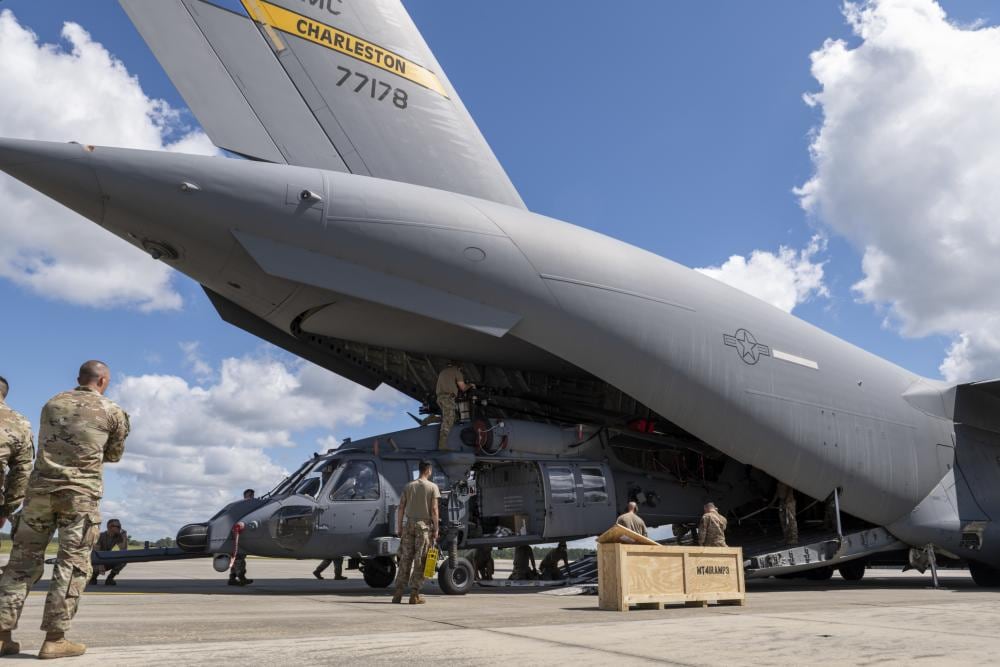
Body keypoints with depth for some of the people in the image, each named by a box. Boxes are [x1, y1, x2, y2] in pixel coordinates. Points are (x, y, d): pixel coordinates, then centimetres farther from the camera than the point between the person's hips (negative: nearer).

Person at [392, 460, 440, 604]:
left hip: (409, 524, 3)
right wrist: (436, 529, -3)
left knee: (405, 559, 8)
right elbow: (434, 510, -7)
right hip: (424, 525, -3)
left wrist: (399, 527, 12)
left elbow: (401, 508, 7)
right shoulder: (432, 487, -2)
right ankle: (414, 595, 2)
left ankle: (398, 594, 8)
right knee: (420, 561, 1)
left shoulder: (408, 486, 9)